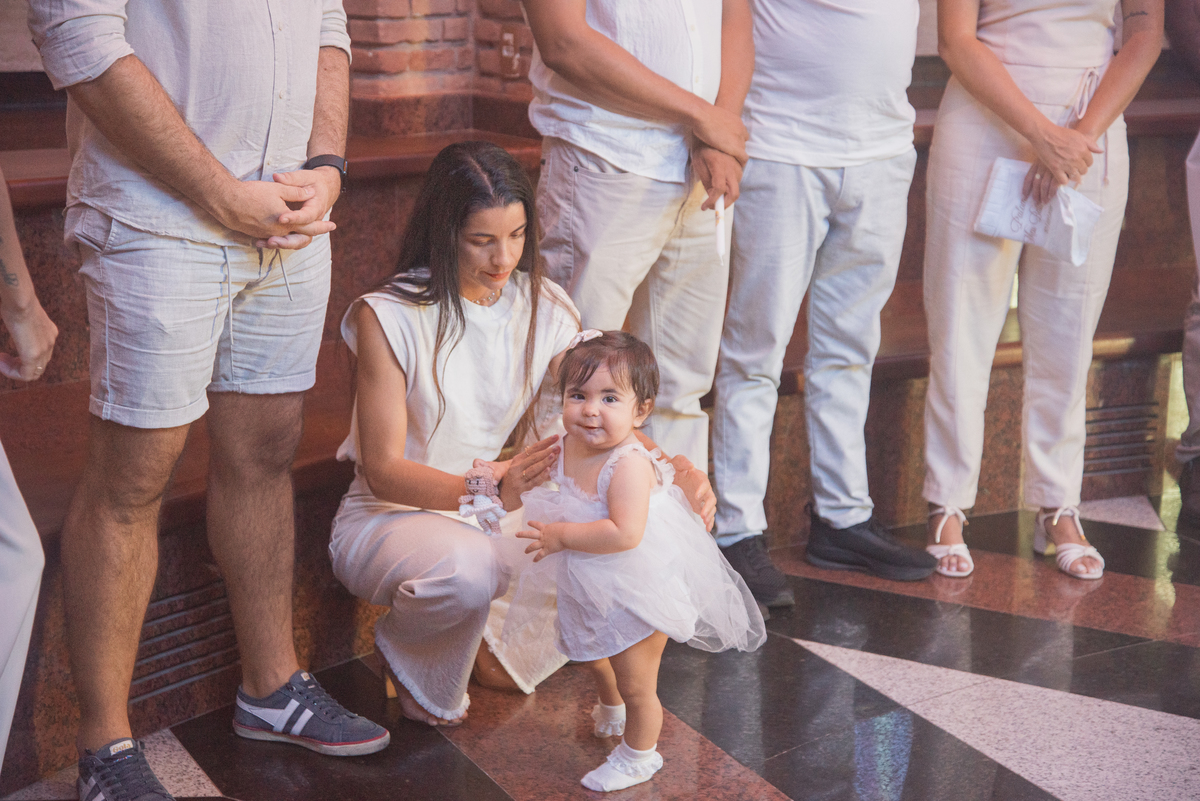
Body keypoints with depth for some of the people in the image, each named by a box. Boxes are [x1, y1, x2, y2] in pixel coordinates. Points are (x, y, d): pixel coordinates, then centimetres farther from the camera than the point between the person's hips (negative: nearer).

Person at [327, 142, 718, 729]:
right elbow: (384, 470, -20)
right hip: (389, 518, -5)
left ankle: (500, 638, 6)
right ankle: (409, 660, -3)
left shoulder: (543, 308, -2)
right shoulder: (387, 318, -18)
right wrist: (489, 490, -37)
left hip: (499, 509, 5)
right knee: (467, 568, -39)